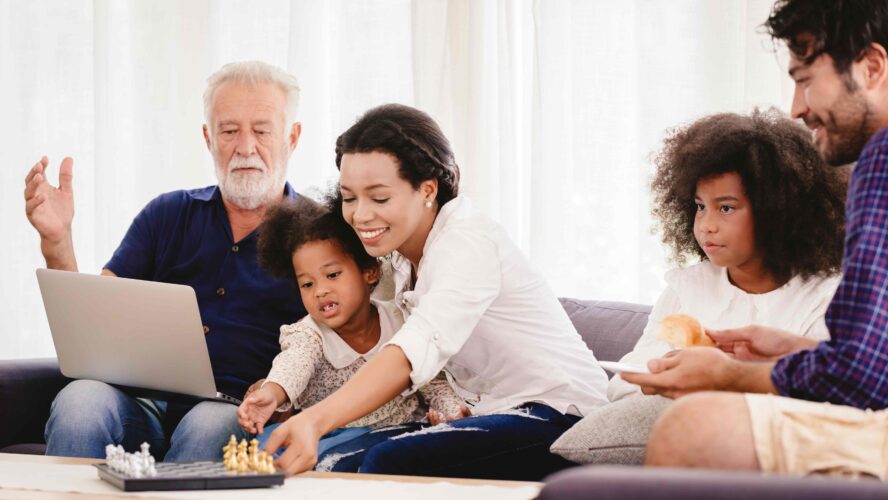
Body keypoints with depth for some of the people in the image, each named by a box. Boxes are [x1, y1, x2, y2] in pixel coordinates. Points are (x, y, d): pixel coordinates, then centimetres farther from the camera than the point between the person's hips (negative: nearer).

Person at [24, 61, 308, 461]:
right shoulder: (167, 214, 17)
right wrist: (57, 241, -7)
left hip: (234, 414, -2)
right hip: (144, 405, 2)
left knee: (211, 423, -37)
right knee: (81, 397, -30)